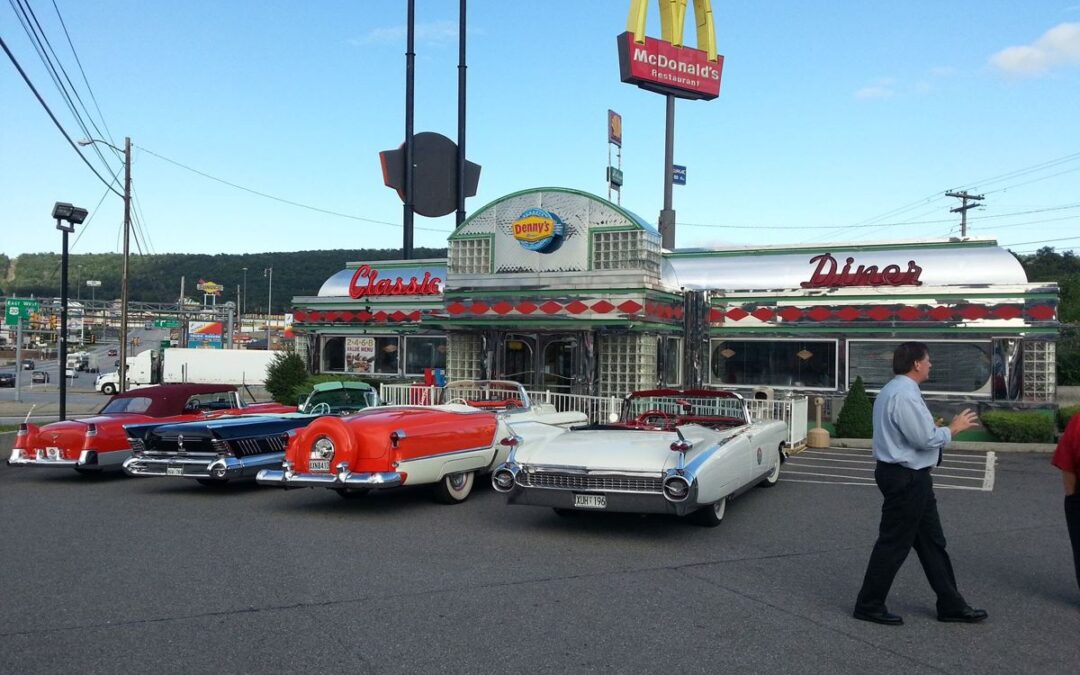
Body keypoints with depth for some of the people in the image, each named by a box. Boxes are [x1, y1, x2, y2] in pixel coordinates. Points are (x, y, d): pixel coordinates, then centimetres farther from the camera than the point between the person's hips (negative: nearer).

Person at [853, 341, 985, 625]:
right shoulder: (904, 395, -21)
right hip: (907, 479, -11)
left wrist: (935, 428, 16)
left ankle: (951, 605, 25)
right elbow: (925, 439, -23)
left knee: (931, 541, 16)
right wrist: (953, 428, -8)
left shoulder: (895, 390, 12)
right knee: (893, 544, 0)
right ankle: (869, 605, 11)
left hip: (909, 477, 11)